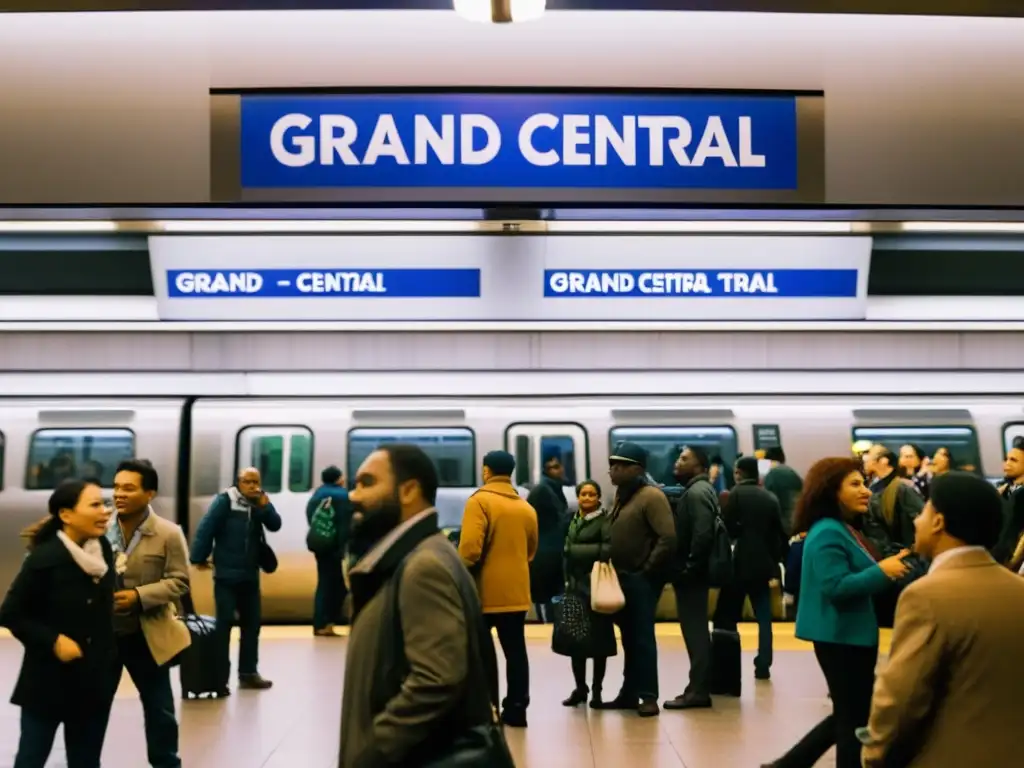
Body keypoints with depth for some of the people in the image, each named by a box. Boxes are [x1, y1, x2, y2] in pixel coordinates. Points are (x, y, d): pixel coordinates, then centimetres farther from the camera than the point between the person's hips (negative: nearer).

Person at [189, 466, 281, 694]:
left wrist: (265, 506, -15)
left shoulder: (259, 503, 7)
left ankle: (248, 672, 22)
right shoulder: (225, 501, -11)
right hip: (226, 574, -6)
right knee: (224, 623, -3)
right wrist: (199, 557, -16)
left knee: (252, 623, 11)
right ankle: (219, 677, 3)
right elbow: (206, 528, -14)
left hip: (250, 575, 6)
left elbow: (275, 525, 0)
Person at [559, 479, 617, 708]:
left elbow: (609, 549, -18)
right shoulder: (574, 521, 16)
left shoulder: (605, 521, -7)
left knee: (597, 638, 0)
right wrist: (568, 580, 13)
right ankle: (580, 688, 18)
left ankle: (596, 690, 8)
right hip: (575, 586, 6)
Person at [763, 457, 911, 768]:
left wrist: (885, 570, 6)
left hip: (851, 635, 10)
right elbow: (835, 586, -26)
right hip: (840, 637, -10)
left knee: (848, 715, 18)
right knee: (854, 718, 1)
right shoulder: (828, 533, -19)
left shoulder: (845, 530, 12)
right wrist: (882, 571, -24)